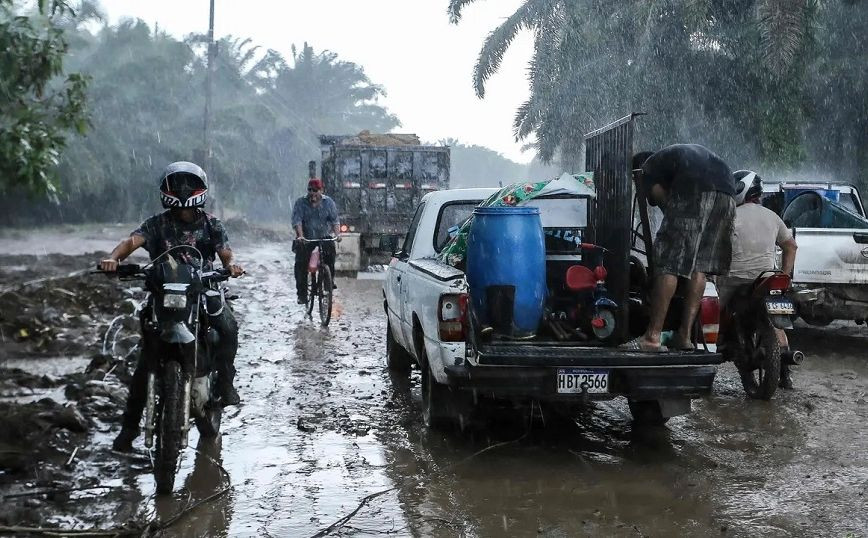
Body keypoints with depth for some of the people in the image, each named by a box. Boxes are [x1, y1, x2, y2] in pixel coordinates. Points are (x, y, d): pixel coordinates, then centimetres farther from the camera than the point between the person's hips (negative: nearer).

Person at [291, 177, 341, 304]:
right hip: (305, 239, 0)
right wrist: (300, 236, -33)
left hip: (324, 237, 0)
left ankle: (330, 279, -11)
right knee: (301, 263, -12)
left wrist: (337, 233, -27)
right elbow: (297, 220, -16)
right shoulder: (300, 203, -4)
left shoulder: (328, 202, 0)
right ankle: (302, 293, -4)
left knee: (330, 249, -28)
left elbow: (335, 219, -8)